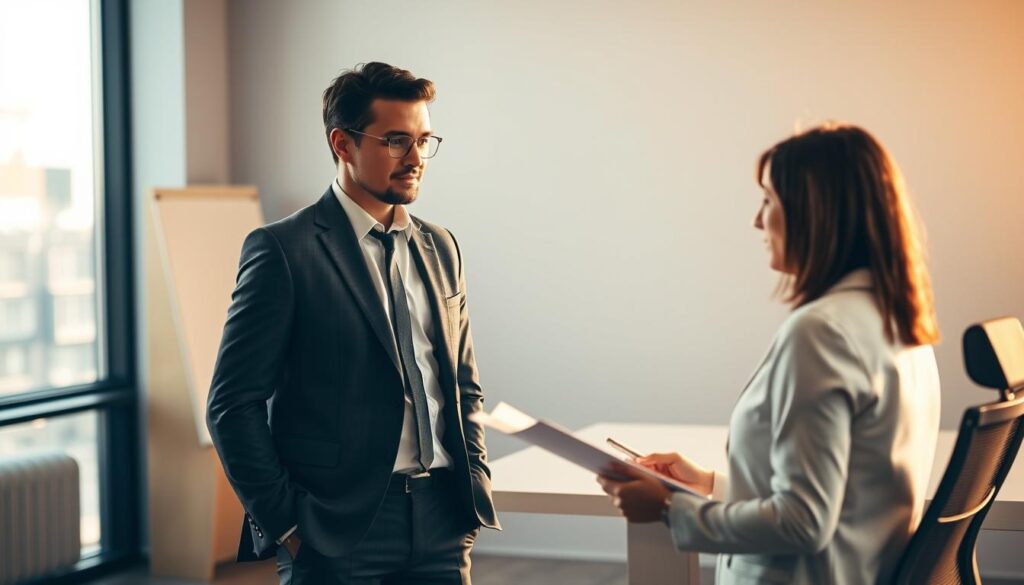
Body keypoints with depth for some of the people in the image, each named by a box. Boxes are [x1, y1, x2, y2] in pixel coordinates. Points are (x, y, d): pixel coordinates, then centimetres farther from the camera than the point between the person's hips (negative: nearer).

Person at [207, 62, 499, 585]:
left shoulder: (440, 247, 12)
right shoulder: (282, 250, -7)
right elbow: (234, 405, -8)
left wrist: (475, 484, 7)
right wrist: (284, 522, -10)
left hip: (442, 521, 5)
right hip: (339, 531, -5)